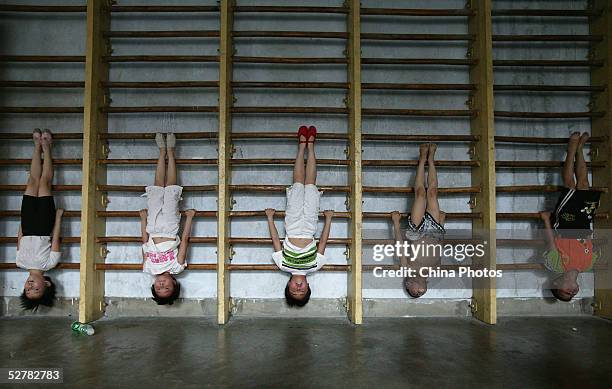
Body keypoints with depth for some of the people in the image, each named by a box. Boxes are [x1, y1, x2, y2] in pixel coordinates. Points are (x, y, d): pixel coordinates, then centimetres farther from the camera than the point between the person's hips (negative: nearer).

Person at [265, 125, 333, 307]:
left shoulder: (284, 265, -18)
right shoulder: (314, 266, -18)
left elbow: (275, 239, -11)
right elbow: (323, 241, -11)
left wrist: (270, 218, -4)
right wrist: (328, 219, -4)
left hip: (295, 226, 0)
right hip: (307, 226, 0)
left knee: (299, 184, 3)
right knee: (309, 184, 1)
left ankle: (303, 145, 23)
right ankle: (309, 145, 20)